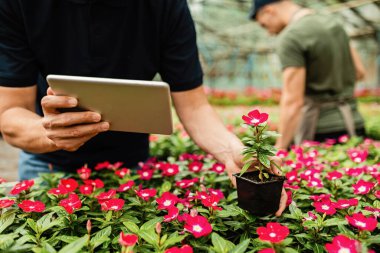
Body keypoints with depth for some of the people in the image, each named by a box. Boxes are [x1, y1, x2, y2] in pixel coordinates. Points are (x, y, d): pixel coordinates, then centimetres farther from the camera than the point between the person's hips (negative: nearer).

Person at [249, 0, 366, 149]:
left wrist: (278, 150, -15)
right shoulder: (332, 23, 12)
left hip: (321, 132, -8)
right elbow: (358, 72, 20)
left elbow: (293, 101, -20)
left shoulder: (290, 37, -14)